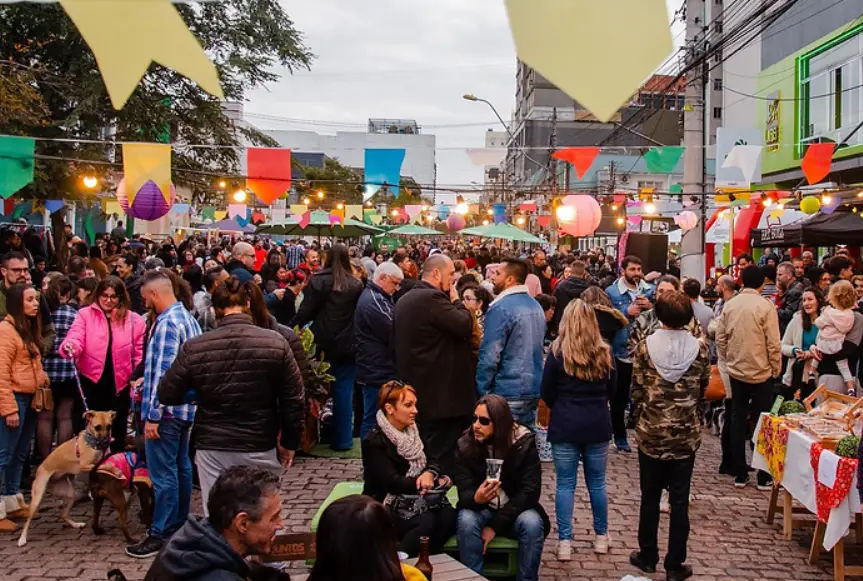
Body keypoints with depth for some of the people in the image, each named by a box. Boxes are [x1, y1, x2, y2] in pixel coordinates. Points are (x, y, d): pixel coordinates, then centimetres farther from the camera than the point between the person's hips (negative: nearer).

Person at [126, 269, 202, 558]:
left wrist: (153, 415, -19)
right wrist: (146, 377, 23)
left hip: (167, 410, -10)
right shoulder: (188, 318, 12)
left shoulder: (167, 323, -18)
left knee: (163, 474, -3)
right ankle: (179, 526, 26)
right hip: (185, 407, 10)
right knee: (181, 467, 16)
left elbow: (163, 373, -22)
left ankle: (161, 534, 3)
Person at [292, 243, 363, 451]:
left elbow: (306, 311, -8)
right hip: (347, 346, 0)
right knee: (343, 391, 6)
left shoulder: (317, 280, -6)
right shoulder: (356, 284, -2)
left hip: (323, 344, 0)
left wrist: (292, 328, 3)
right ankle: (342, 439, 10)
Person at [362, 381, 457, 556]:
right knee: (426, 521, -33)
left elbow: (433, 462, 10)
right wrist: (436, 482, -17)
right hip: (387, 507, -6)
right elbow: (392, 484, -20)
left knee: (448, 515, -25)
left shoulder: (413, 431, 12)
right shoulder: (374, 442, -12)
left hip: (413, 501, 6)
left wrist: (429, 474, -16)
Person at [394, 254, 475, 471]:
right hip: (440, 392, -10)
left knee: (421, 453, 17)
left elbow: (396, 342, 21)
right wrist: (456, 301, -5)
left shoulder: (404, 300, 14)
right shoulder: (432, 298, -18)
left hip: (415, 389, 10)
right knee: (442, 456, -1)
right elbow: (465, 325, -21)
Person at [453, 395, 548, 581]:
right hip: (480, 510, 1)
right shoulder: (465, 445, -11)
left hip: (514, 510, 0)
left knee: (532, 523, -32)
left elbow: (530, 491, -17)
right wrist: (476, 498, -41)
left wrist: (495, 525, -23)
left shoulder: (524, 443, -14)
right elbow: (464, 493, -14)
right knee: (466, 520, -32)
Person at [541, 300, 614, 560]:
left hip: (565, 426, -2)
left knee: (565, 484, 5)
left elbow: (546, 393, -2)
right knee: (597, 483, 14)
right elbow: (611, 391, 11)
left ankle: (565, 542, 5)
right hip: (598, 425, 3)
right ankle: (601, 537, 25)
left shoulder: (558, 352, -10)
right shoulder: (604, 352, -1)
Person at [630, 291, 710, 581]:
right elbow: (702, 392, 2)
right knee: (679, 501, 8)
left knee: (650, 497, 13)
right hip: (687, 434, 1)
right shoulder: (700, 349, -7)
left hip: (651, 432, 0)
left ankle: (648, 557, 24)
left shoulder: (645, 347, -9)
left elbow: (637, 391, -4)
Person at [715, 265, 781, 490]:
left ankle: (740, 474, 15)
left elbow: (720, 338, 2)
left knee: (738, 421, 11)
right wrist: (776, 369, 0)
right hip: (761, 373, -4)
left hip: (736, 372, 4)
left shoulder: (730, 305, -1)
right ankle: (764, 477, 10)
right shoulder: (765, 307, -14)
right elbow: (773, 343, -13)